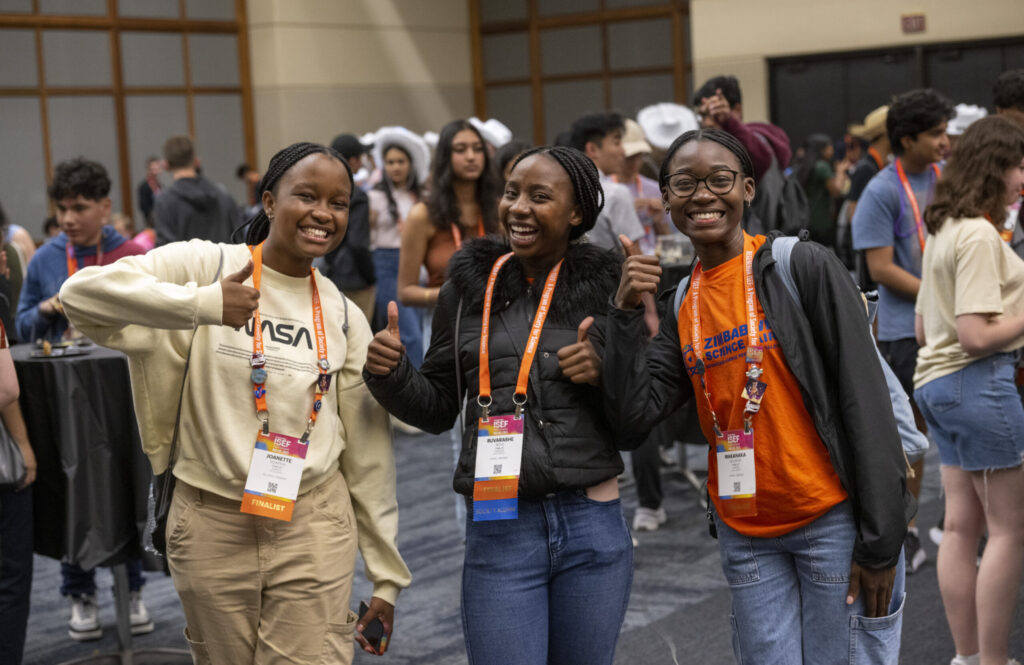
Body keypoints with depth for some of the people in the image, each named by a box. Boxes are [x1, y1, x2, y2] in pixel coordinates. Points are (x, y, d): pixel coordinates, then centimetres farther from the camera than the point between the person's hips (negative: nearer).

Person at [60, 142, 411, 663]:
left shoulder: (345, 318, 5)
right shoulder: (207, 265, -5)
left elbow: (369, 453, 8)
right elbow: (80, 292, -18)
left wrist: (386, 576, 9)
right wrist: (203, 304, -28)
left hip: (315, 527, 2)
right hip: (210, 524, -1)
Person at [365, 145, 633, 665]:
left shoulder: (605, 288, 2)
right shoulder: (469, 286, 4)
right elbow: (437, 408, 11)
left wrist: (605, 372, -13)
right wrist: (389, 374, -7)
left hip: (592, 527, 1)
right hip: (498, 532, 0)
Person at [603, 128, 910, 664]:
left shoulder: (804, 268, -9)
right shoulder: (682, 304, 7)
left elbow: (866, 402, -11)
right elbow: (632, 419, -1)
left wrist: (881, 544, -13)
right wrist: (625, 313, -10)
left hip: (835, 521, -5)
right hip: (745, 535, 5)